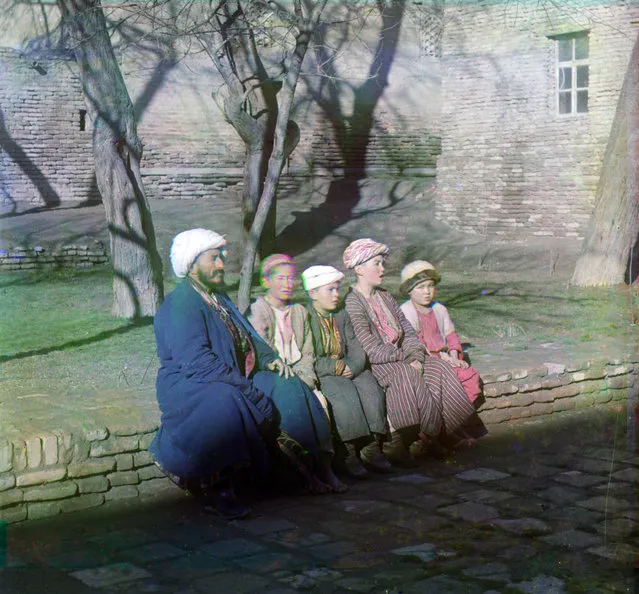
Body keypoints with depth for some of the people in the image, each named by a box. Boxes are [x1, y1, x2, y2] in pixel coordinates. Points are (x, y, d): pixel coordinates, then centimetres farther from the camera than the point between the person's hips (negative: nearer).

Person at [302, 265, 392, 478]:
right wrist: (336, 368, -15)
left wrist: (350, 368, -10)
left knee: (372, 391, -22)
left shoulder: (342, 316, 18)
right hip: (319, 375, -6)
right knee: (346, 395, -33)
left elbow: (357, 351, 12)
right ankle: (348, 454, -29)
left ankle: (372, 448, -21)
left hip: (349, 371, 6)